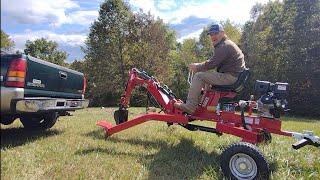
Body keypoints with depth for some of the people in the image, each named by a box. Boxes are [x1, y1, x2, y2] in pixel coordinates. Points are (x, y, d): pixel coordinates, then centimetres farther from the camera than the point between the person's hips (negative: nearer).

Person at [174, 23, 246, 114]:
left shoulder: (224, 46, -13)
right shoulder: (226, 44, 22)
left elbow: (211, 64, -18)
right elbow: (214, 63, 23)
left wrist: (197, 67, -3)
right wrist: (198, 66, 11)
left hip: (230, 77, -11)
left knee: (199, 76, -15)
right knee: (205, 75, 25)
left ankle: (190, 106, -16)